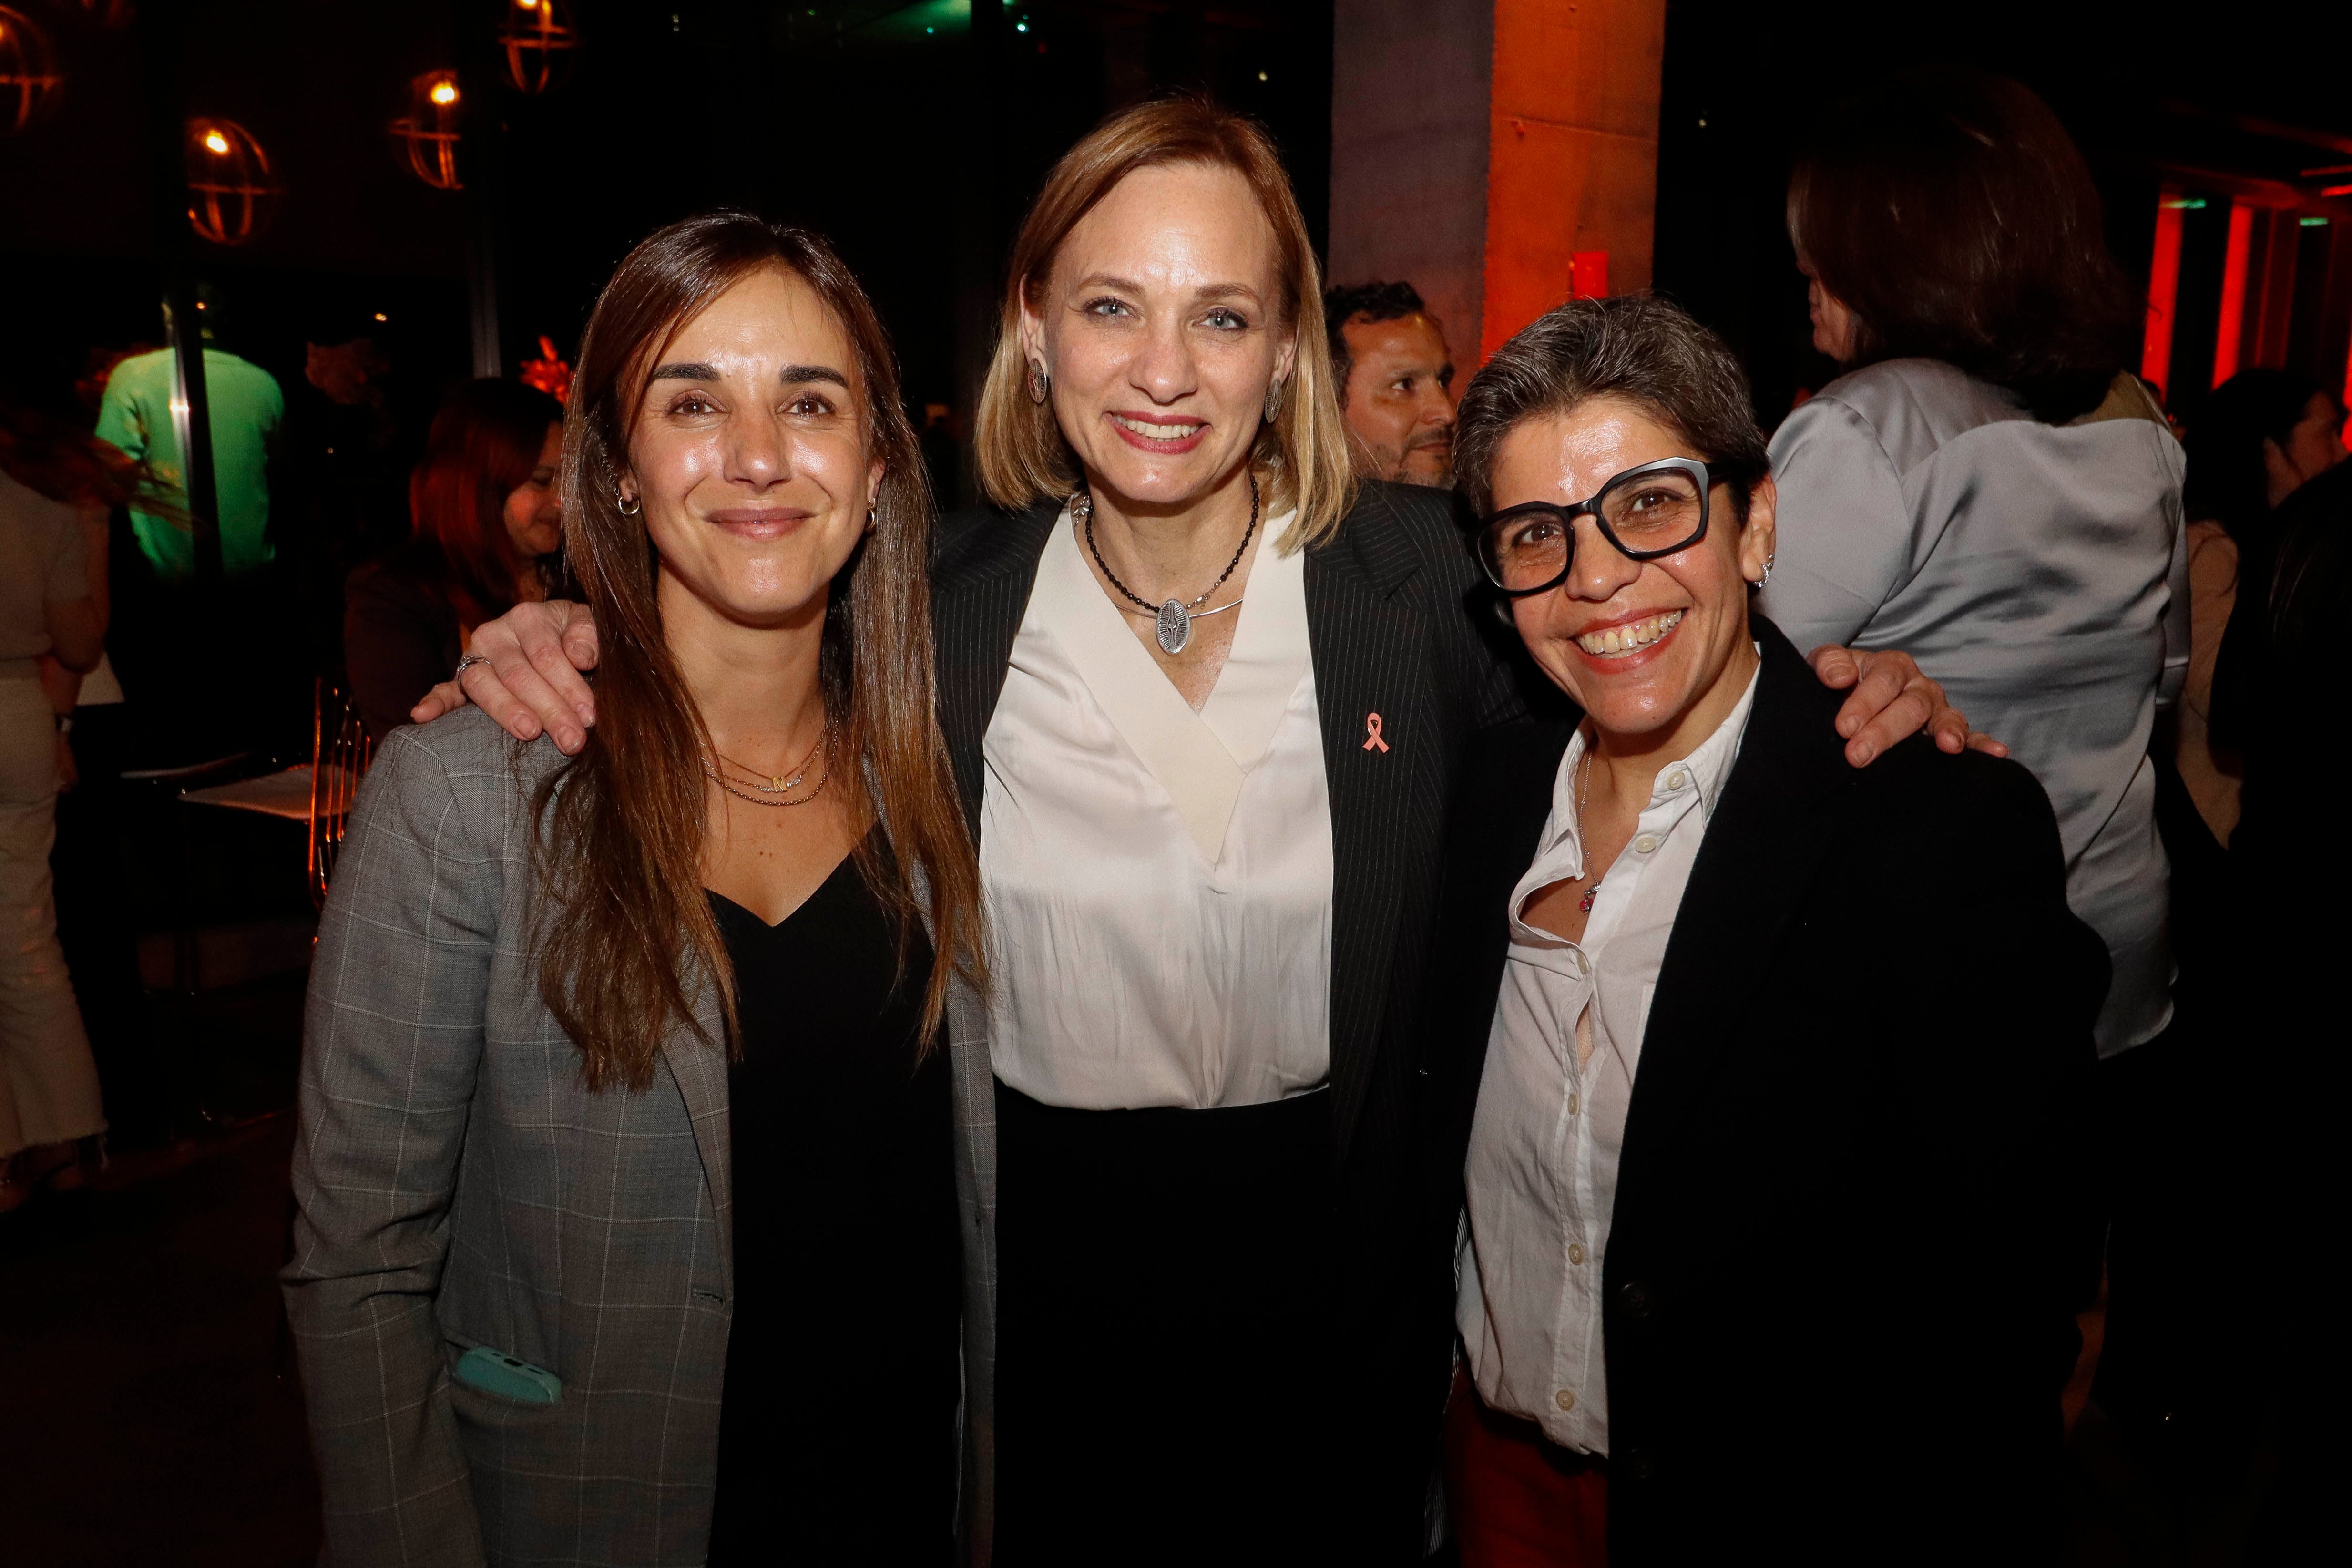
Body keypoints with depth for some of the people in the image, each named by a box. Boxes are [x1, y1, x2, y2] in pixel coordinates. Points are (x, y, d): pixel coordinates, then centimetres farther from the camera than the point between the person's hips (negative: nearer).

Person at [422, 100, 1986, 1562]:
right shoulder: (947, 594, -7)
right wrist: (562, 648, -10)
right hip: (1030, 1285, 1)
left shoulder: (1419, 573, -9)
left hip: (1330, 1276, 0)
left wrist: (1848, 695, -13)